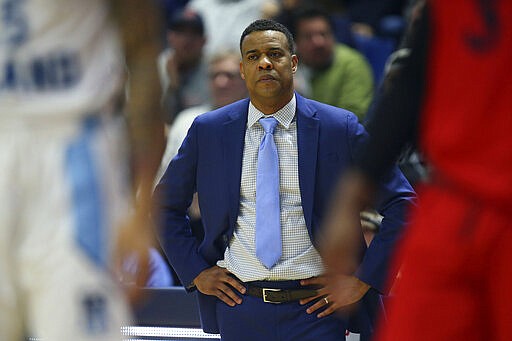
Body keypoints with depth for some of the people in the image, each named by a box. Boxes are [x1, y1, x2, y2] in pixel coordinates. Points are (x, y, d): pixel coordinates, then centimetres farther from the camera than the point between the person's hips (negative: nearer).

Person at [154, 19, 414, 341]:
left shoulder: (340, 128, 0)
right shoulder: (208, 131, 6)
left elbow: (401, 204, 3)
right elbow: (165, 205, 18)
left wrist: (364, 278, -4)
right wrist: (195, 271, 6)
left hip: (316, 308, -2)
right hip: (240, 310, 2)